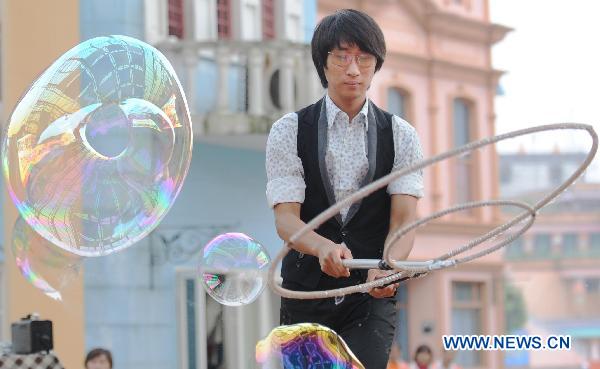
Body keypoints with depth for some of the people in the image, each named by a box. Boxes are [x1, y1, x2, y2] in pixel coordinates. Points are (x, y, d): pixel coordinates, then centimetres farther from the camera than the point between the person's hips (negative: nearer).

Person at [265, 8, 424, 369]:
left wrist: (386, 268, -29)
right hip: (305, 294, 0)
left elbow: (404, 221, -6)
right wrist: (323, 247, -32)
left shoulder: (400, 135, 4)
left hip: (371, 298, 0)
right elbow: (286, 218, -9)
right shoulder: (289, 131, 0)